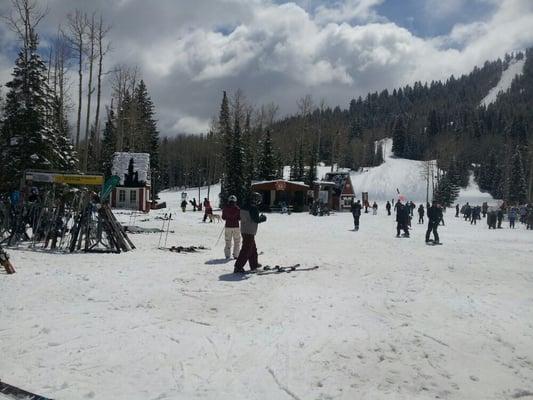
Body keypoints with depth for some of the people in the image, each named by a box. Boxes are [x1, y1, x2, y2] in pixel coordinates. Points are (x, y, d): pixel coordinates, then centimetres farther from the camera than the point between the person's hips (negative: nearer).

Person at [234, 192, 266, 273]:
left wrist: (259, 217, 14)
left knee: (253, 249, 21)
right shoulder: (253, 208, -17)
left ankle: (254, 265, 32)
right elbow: (256, 220, -18)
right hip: (250, 232, -10)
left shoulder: (244, 207, 11)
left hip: (244, 231, 10)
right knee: (246, 250, -6)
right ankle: (238, 267, -7)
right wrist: (263, 218, 2)